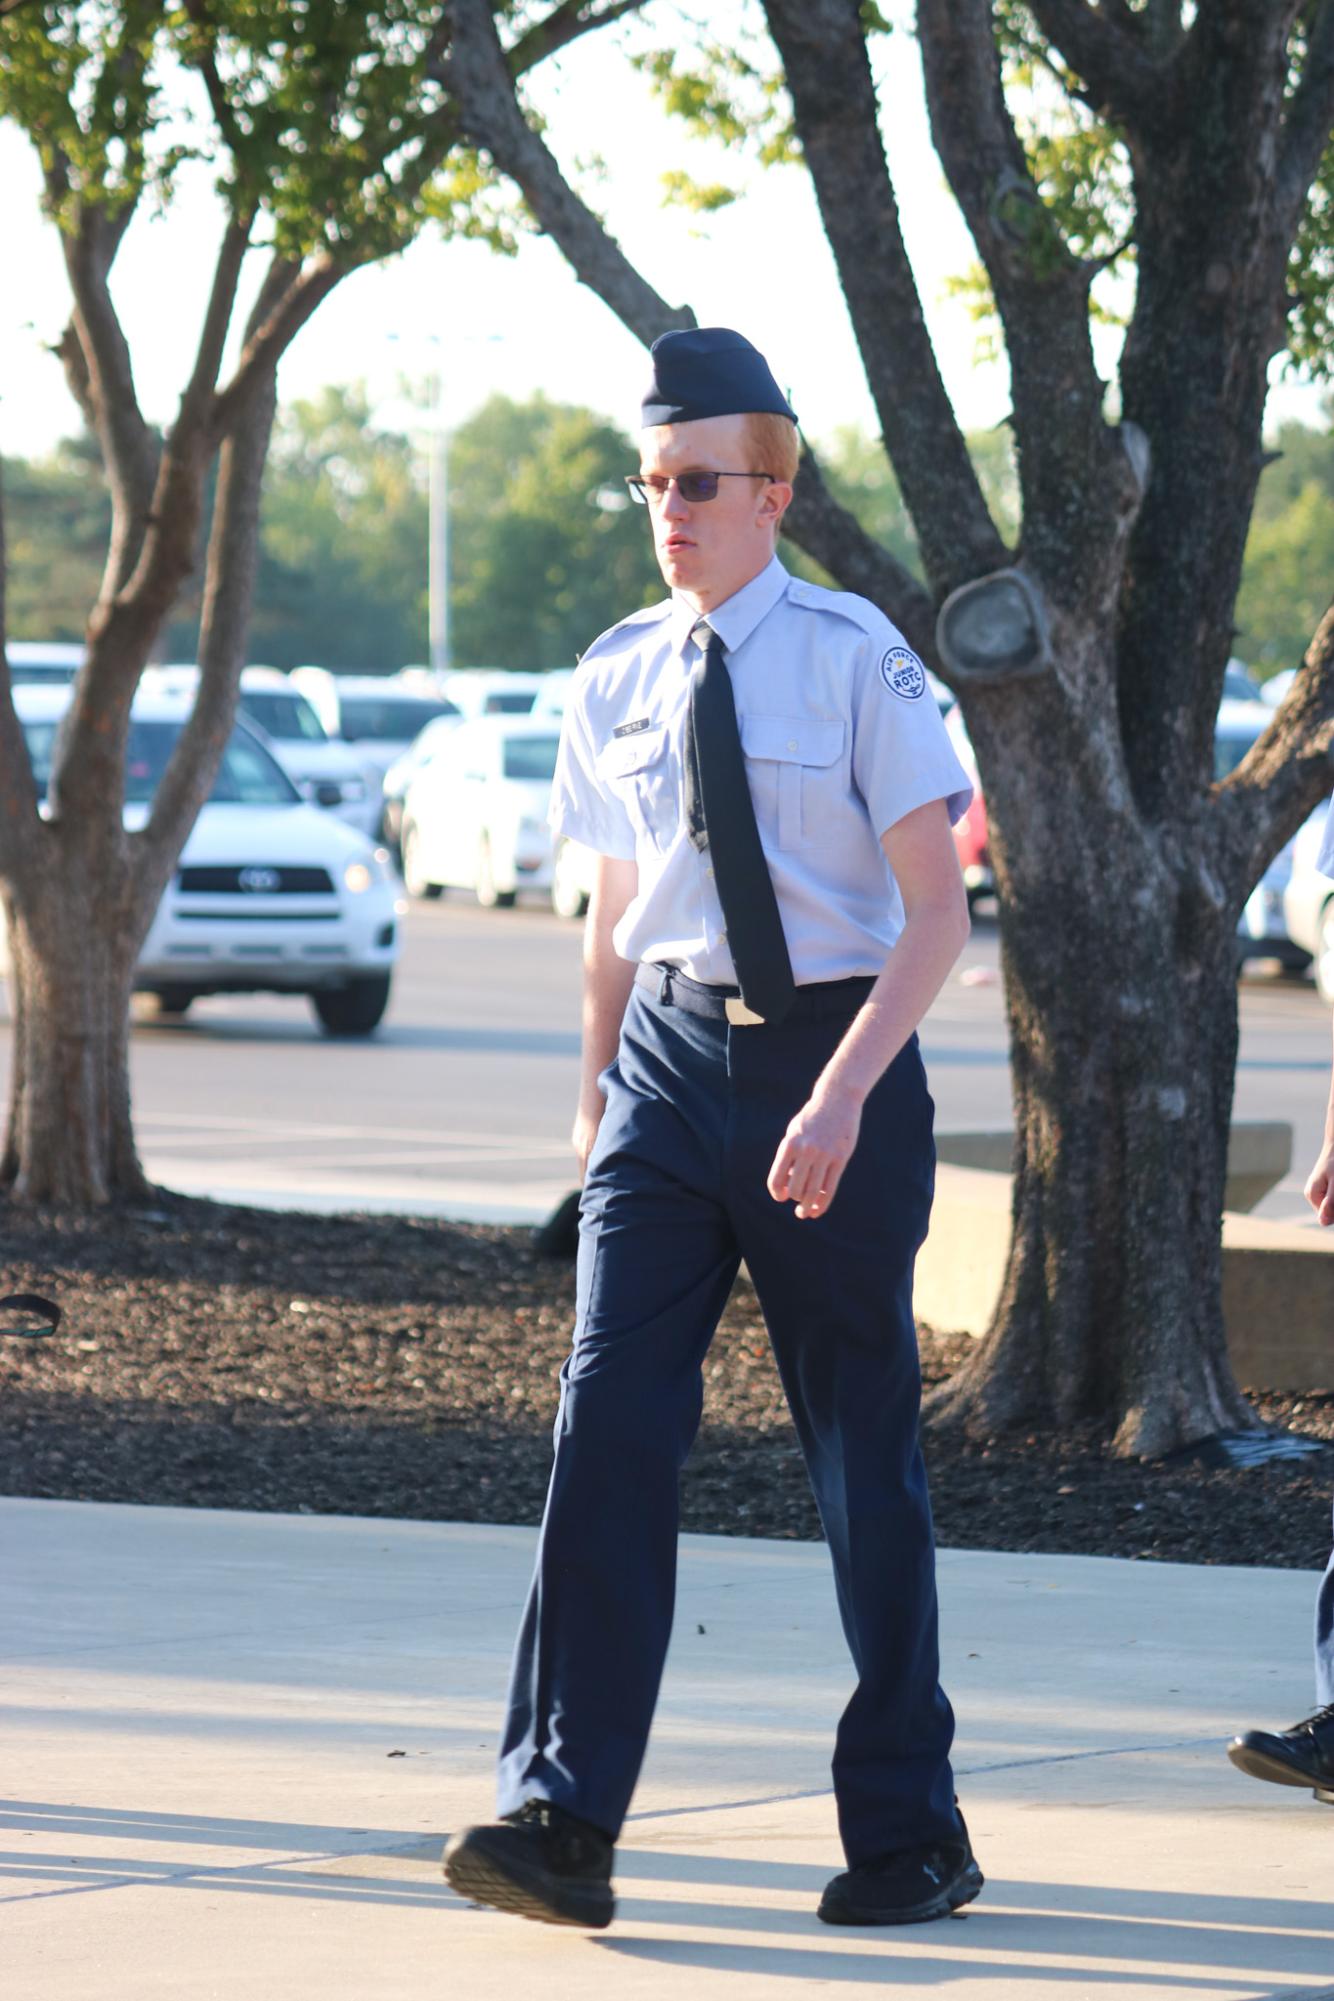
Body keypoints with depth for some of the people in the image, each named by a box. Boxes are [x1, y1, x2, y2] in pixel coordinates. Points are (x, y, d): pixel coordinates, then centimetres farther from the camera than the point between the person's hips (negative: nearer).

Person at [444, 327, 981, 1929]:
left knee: (863, 1452, 5)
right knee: (610, 1419, -9)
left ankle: (907, 1834, 17)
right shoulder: (614, 681, 6)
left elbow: (936, 912, -12)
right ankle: (561, 1824, -10)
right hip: (670, 1062, 4)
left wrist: (845, 1091, -23)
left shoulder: (855, 660, -8)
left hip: (830, 1059, -3)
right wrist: (596, 1098, 16)